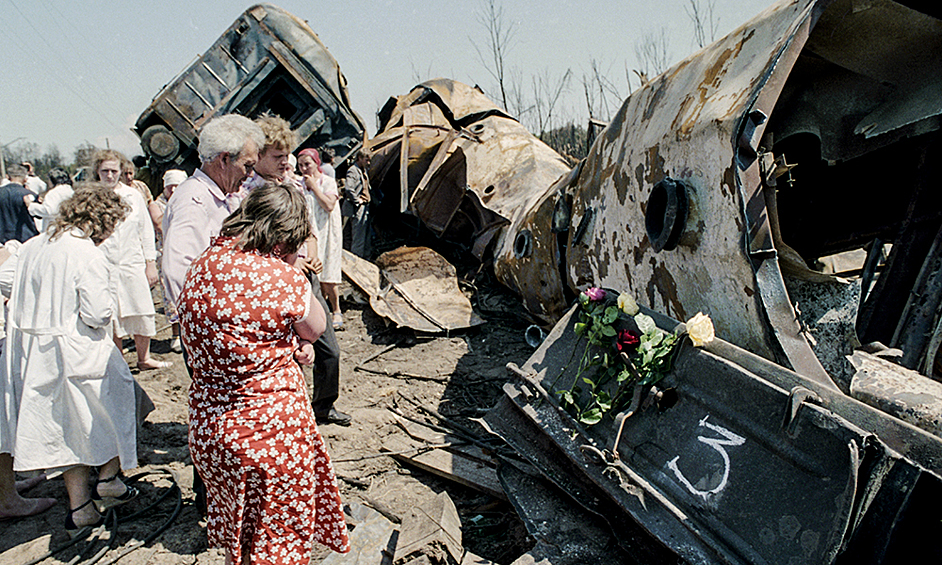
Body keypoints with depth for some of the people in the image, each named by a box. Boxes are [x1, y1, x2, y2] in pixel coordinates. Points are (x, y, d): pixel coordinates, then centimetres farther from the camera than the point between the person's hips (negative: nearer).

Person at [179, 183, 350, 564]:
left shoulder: (200, 268, 0)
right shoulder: (280, 277, -23)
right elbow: (316, 328, -4)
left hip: (208, 427, 7)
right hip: (269, 429, -6)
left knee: (236, 530, 27)